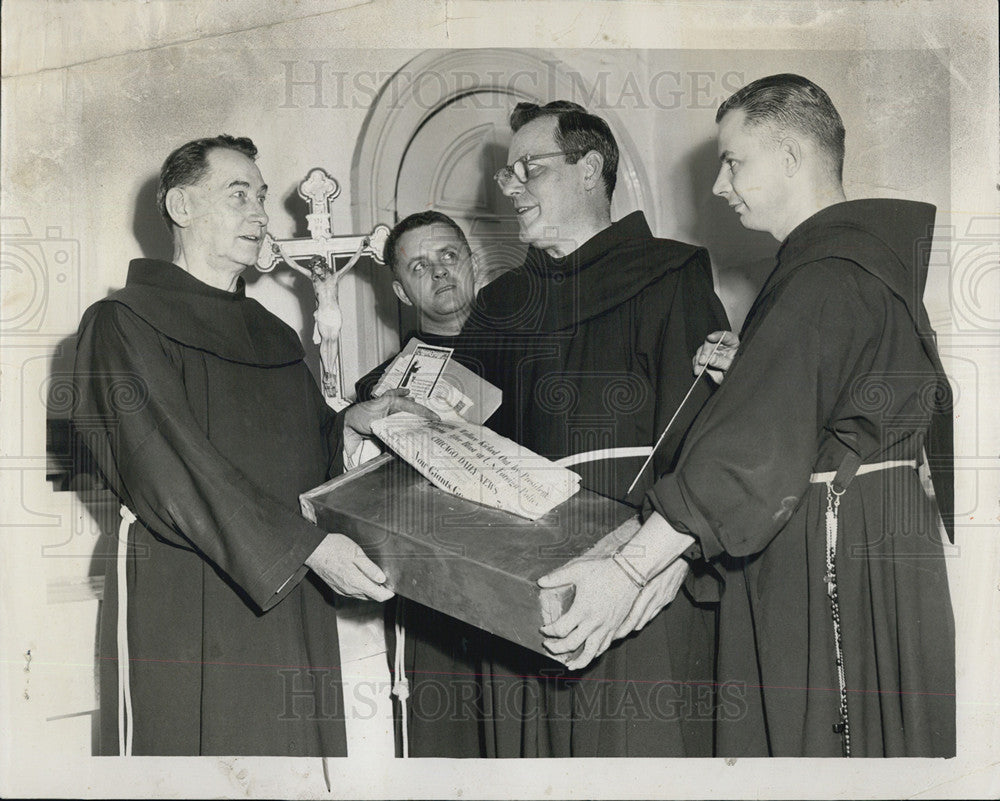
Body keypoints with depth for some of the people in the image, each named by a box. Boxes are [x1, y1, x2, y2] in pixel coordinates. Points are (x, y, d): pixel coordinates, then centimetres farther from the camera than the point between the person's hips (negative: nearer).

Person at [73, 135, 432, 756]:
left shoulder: (276, 336, 18)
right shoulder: (122, 323, -4)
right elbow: (170, 464, -16)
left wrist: (348, 426, -1)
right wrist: (306, 546, -22)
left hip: (292, 599, 6)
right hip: (184, 604, -6)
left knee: (298, 743, 7)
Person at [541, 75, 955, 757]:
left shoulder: (827, 276, -21)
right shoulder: (870, 247, 13)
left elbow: (757, 445, -29)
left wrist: (630, 568, -30)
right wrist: (746, 368, 10)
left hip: (835, 554, -10)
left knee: (817, 739, 4)